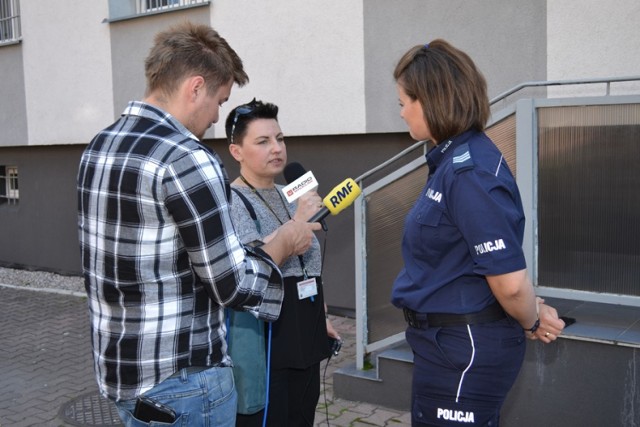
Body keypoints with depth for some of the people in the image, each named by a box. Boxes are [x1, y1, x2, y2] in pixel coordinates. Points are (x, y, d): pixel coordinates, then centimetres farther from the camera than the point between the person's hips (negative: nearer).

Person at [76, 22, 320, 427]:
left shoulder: (99, 146, 5)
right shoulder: (188, 158, -22)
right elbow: (234, 286, -20)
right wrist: (285, 242, -2)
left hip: (117, 366, 9)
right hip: (180, 379, -8)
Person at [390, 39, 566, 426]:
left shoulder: (469, 173, -24)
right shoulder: (454, 160, 7)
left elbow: (509, 281, -25)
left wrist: (532, 322, -7)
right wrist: (531, 320, 11)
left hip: (464, 349, -9)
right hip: (450, 339, 9)